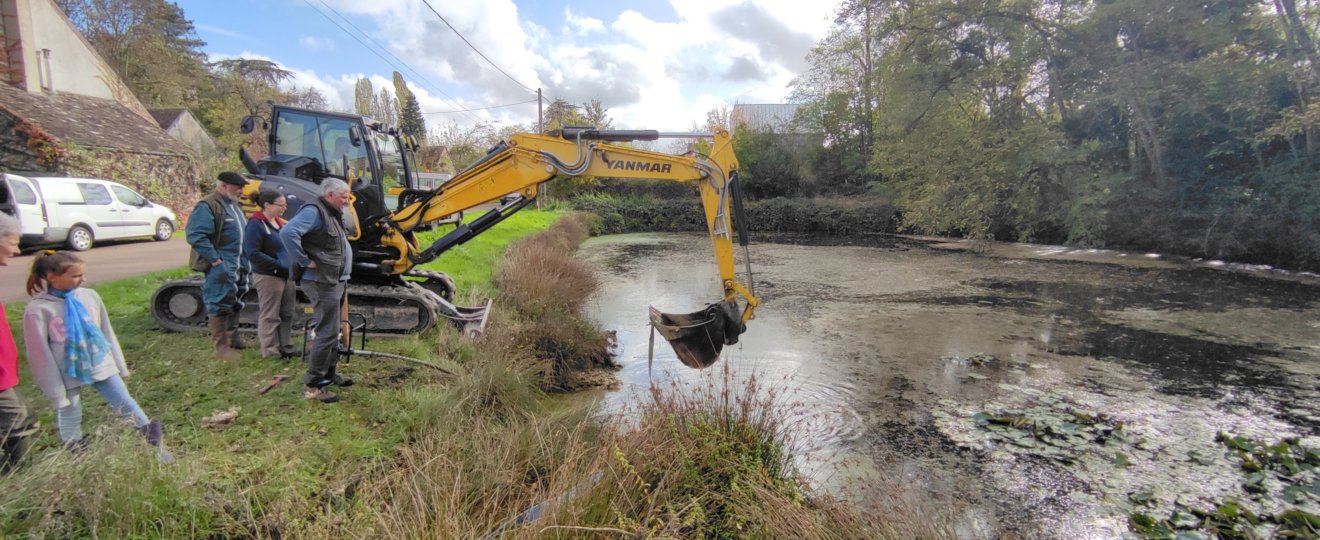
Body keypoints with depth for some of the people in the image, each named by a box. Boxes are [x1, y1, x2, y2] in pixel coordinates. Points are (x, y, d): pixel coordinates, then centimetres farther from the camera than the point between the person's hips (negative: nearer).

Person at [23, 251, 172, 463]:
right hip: (68, 374, -3)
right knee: (70, 419, 13)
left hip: (101, 366, 3)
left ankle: (156, 445, 18)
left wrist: (120, 366, 12)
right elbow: (40, 355, -11)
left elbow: (107, 333, 7)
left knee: (127, 406, 8)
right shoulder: (38, 309, -14)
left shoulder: (89, 296, -3)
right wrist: (55, 392, -10)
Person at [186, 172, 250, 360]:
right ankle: (222, 347, 0)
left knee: (234, 304, 18)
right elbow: (196, 236, -22)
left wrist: (244, 262, 11)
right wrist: (216, 260, -22)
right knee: (219, 305, -5)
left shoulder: (233, 205, 14)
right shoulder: (207, 206, -14)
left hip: (237, 264, 9)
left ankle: (232, 338, 31)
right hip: (221, 266, -9)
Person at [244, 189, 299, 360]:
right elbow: (252, 253, -17)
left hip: (286, 275, 8)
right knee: (269, 316, 1)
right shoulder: (256, 224, -11)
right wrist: (279, 265, -19)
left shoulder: (280, 222, 12)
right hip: (268, 277, -8)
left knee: (287, 314, 14)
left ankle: (285, 347, 25)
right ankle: (270, 352, 10)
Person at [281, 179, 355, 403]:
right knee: (326, 333, -8)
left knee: (332, 331, 19)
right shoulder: (313, 211, -16)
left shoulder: (333, 214, 15)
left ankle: (328, 373, 32)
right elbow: (288, 233, -31)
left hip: (335, 281, 10)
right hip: (321, 282, -10)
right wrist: (305, 261, -24)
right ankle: (313, 385, 0)